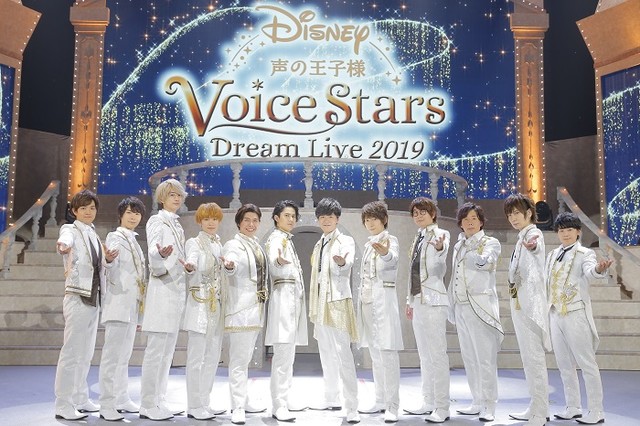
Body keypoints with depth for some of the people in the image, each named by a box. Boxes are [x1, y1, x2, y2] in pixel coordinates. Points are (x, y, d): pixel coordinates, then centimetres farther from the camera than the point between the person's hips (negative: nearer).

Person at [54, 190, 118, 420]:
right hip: (77, 297, -8)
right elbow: (65, 241, -30)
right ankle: (63, 405, -2)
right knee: (71, 352, -7)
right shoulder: (70, 230, -5)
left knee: (86, 352, 12)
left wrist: (108, 259, -4)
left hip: (94, 298, 8)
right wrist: (63, 246, -54)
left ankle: (81, 399, 21)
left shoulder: (94, 234, 15)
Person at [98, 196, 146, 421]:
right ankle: (106, 404, -9)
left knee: (124, 354, 13)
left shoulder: (134, 241, 20)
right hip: (118, 303, -9)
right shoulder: (114, 237, -4)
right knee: (112, 354, -10)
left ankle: (121, 399, 21)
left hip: (132, 304, 9)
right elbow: (112, 264, -23)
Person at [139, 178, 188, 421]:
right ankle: (148, 406, -2)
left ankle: (159, 402, 17)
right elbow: (153, 256, -20)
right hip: (162, 290, -8)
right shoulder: (157, 221, -5)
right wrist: (160, 255, -40)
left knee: (167, 351, 11)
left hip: (177, 290, 9)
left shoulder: (177, 225, 18)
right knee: (155, 350, -7)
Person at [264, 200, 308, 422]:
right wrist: (279, 262, -47)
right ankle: (279, 405, -11)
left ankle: (280, 403, 13)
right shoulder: (276, 239, -6)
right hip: (284, 298, -9)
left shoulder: (288, 239, 21)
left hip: (294, 299, 9)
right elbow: (274, 267, -26)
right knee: (283, 355, -12)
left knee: (286, 355, 9)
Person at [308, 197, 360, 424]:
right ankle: (331, 398, 26)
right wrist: (313, 307, 17)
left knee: (343, 355, -13)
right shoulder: (319, 245, 17)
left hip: (338, 302, -7)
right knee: (326, 354, 14)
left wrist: (342, 263, -49)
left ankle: (352, 407, -11)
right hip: (320, 303, 8)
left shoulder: (346, 241, -4)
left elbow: (348, 265, -24)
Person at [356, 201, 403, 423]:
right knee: (375, 354, 11)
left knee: (387, 353, -11)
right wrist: (361, 301, 17)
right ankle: (380, 401, 19)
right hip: (367, 300, 8)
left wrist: (385, 253, -52)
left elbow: (393, 259, -29)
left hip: (383, 299, -8)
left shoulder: (390, 239, -5)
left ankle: (392, 406, -8)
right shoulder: (368, 244, 18)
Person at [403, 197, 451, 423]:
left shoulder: (440, 234, -6)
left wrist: (440, 247, -54)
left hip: (433, 300, -8)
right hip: (418, 300, 8)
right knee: (424, 354, 12)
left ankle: (442, 407, -2)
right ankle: (428, 402, 21)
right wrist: (410, 300, 18)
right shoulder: (417, 239, 17)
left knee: (437, 353, -7)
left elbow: (443, 250, -31)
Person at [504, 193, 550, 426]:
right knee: (529, 359, 16)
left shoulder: (534, 234, -12)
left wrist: (532, 245, -61)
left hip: (530, 303, -10)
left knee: (534, 358, -7)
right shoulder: (522, 238, 17)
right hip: (520, 303, 10)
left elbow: (536, 247, -39)